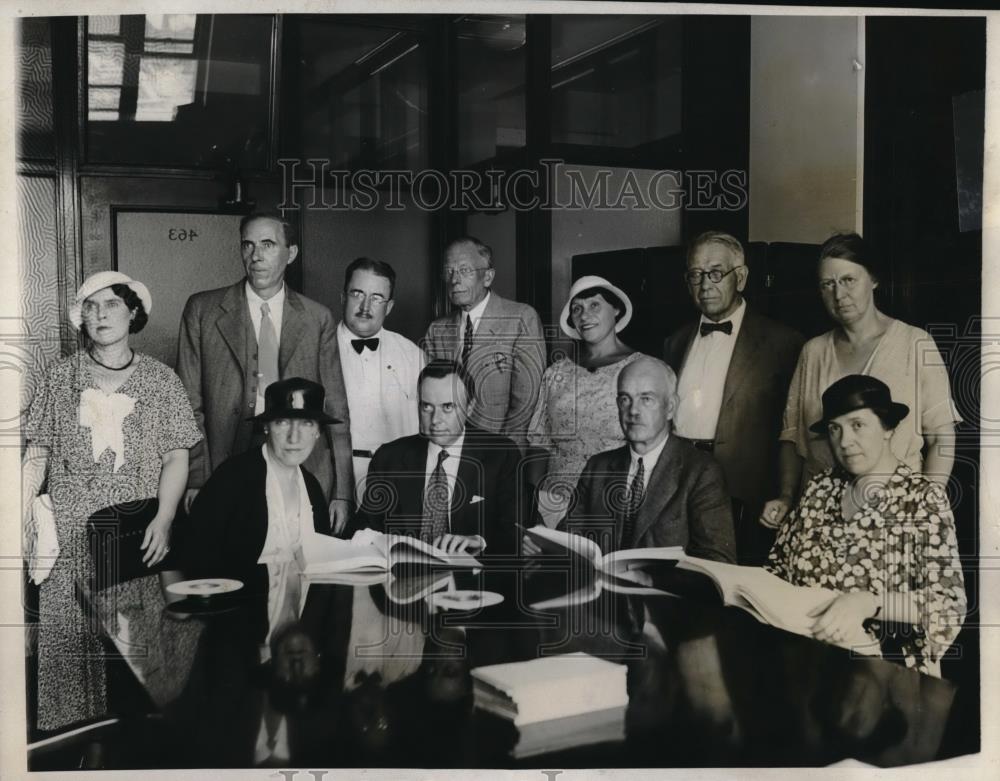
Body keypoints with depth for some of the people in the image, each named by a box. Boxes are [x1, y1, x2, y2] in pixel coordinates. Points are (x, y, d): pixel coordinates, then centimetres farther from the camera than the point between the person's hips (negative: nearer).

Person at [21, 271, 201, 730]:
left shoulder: (161, 381, 5)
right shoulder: (60, 377, 8)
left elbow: (176, 457, 3)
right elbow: (37, 453, 7)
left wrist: (163, 520, -10)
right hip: (69, 536, 1)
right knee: (67, 637, -1)